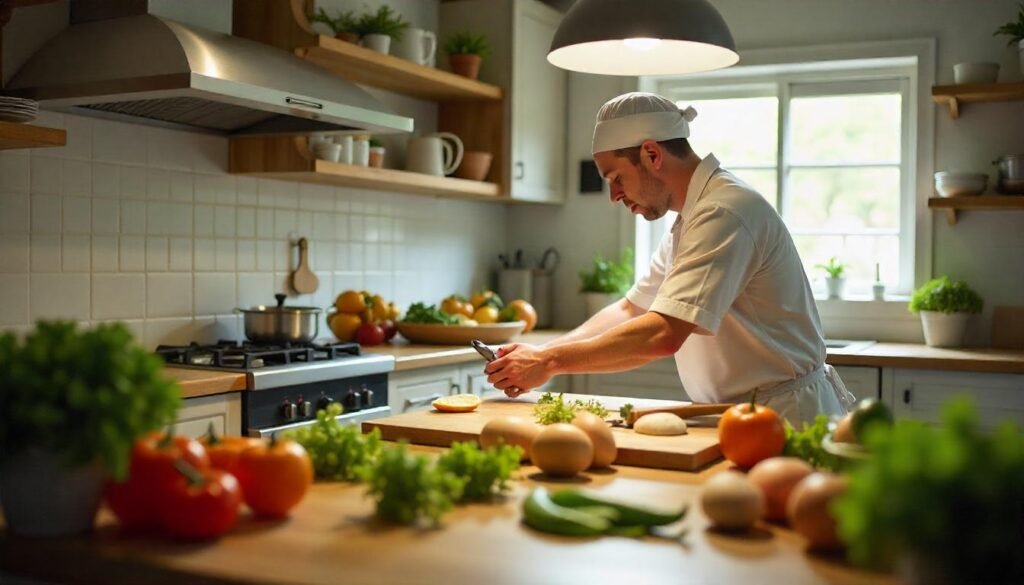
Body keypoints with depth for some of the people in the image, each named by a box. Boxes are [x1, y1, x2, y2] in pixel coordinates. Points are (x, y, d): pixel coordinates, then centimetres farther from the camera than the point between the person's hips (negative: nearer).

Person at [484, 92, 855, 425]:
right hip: (741, 416, 8)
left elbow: (663, 335, -27)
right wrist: (539, 357, 6)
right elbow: (631, 309, 18)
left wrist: (550, 362, -19)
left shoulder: (725, 212, -18)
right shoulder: (689, 221, 15)